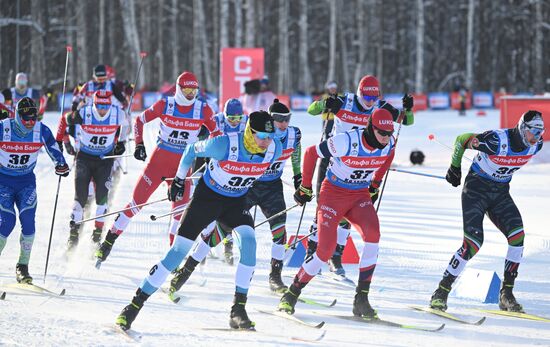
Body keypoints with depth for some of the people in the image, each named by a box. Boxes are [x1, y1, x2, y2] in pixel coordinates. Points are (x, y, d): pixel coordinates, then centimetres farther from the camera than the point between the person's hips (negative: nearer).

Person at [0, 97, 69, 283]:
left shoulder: (42, 131, -10)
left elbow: (54, 150, 3)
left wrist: (61, 164, -16)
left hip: (27, 182, 2)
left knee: (28, 219, -16)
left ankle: (23, 267, -6)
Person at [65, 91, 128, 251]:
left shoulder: (118, 114, -16)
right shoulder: (83, 114, -20)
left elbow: (122, 124, 9)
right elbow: (68, 119, 1)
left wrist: (120, 141, 13)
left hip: (105, 159, 1)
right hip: (85, 158, -1)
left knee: (102, 195, -11)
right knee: (81, 196, -8)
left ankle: (97, 234, -2)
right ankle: (73, 234, -1)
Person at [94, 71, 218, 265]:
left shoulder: (203, 110, -2)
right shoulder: (165, 105, -6)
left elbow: (216, 132, 12)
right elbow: (140, 120, 4)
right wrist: (139, 144, -6)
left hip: (183, 163, 2)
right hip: (160, 159, -2)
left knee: (181, 207, -8)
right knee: (138, 199, -5)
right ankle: (109, 241, 2)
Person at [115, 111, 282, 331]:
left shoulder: (274, 149, -16)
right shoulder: (224, 145, -29)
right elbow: (192, 150, -9)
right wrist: (179, 179, 1)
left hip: (236, 202, 3)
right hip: (207, 196, -3)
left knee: (248, 240, -25)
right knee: (179, 250, -9)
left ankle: (238, 309, -18)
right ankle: (136, 304, 0)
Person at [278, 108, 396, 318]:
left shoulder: (389, 144, -10)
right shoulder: (346, 142, -25)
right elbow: (311, 153, -11)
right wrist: (305, 188, -2)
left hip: (361, 195, 4)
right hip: (333, 193, -4)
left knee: (373, 234, -26)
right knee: (326, 250, -15)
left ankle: (361, 298, -19)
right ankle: (292, 294, 8)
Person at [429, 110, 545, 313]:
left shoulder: (535, 145, -9)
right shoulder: (496, 141, -28)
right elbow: (461, 140, -12)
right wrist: (454, 168, 0)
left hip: (500, 192, 6)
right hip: (476, 188, -6)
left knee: (517, 236, -16)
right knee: (473, 243, -18)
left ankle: (506, 294, -8)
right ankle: (441, 293, -6)